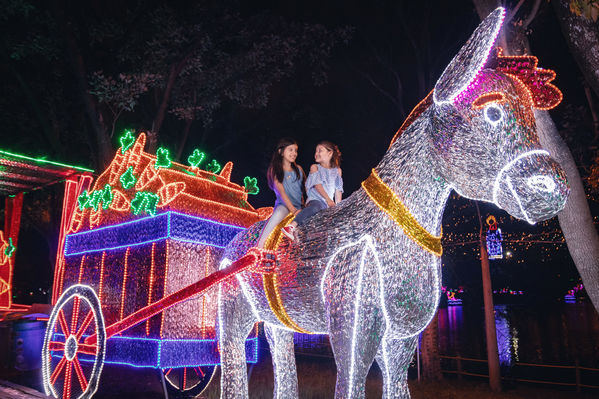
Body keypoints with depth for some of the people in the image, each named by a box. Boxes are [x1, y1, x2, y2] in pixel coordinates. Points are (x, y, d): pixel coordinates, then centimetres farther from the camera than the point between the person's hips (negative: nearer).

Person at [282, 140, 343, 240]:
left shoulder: (337, 170, 22)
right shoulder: (314, 167, 15)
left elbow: (338, 191, 15)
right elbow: (317, 185, -1)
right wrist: (328, 199, -15)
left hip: (329, 205, 5)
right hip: (315, 200, -5)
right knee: (316, 206, -40)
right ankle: (292, 227, -56)